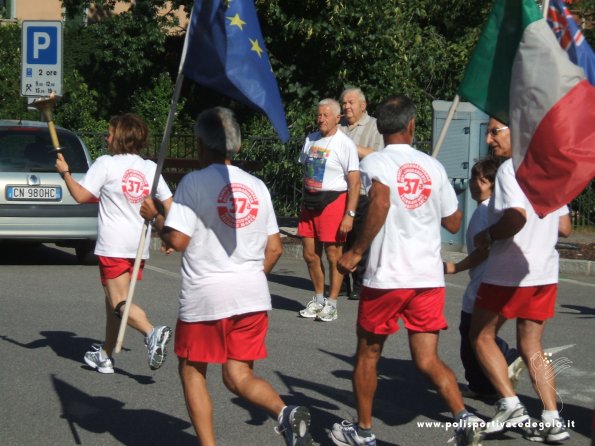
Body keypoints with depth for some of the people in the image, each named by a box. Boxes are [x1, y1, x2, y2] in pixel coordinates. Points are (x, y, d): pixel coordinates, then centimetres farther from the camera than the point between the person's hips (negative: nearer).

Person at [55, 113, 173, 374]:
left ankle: (152, 333, -32)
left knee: (120, 302, -8)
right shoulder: (150, 168, 9)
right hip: (139, 247, 6)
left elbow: (81, 196, -12)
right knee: (113, 299, 17)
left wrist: (64, 172, 1)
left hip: (113, 246, -6)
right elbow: (169, 205, 9)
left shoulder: (106, 164, -6)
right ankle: (105, 355, 24)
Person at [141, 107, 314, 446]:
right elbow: (274, 248, 11)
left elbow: (177, 240, -14)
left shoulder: (195, 182, -7)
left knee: (192, 371, 13)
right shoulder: (257, 186, 10)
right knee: (239, 376, 10)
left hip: (205, 295, -5)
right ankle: (286, 413, -16)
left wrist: (154, 216, 5)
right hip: (253, 295, 5)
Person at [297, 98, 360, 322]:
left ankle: (331, 304, 8)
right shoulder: (311, 139, 11)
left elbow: (354, 181, -11)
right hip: (310, 202, 7)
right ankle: (318, 299, 25)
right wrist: (304, 200, 13)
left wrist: (349, 214, -16)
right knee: (310, 254, 9)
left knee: (333, 255, -2)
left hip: (333, 202, -6)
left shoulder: (345, 144, -9)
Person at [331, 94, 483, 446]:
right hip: (429, 277, 3)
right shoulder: (433, 166, 9)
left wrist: (357, 251, -18)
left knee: (368, 354, 15)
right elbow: (454, 223, 15)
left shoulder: (374, 162, -4)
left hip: (386, 277, -3)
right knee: (428, 360, 5)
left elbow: (381, 200, -25)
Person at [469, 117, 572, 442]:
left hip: (509, 272, -8)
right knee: (531, 347, 12)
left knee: (481, 336, 9)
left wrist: (487, 236, -11)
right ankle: (552, 420, 4)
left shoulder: (511, 168, -13)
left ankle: (510, 404, 1)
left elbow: (516, 217, -27)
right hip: (545, 272, 8)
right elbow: (564, 227, 15)